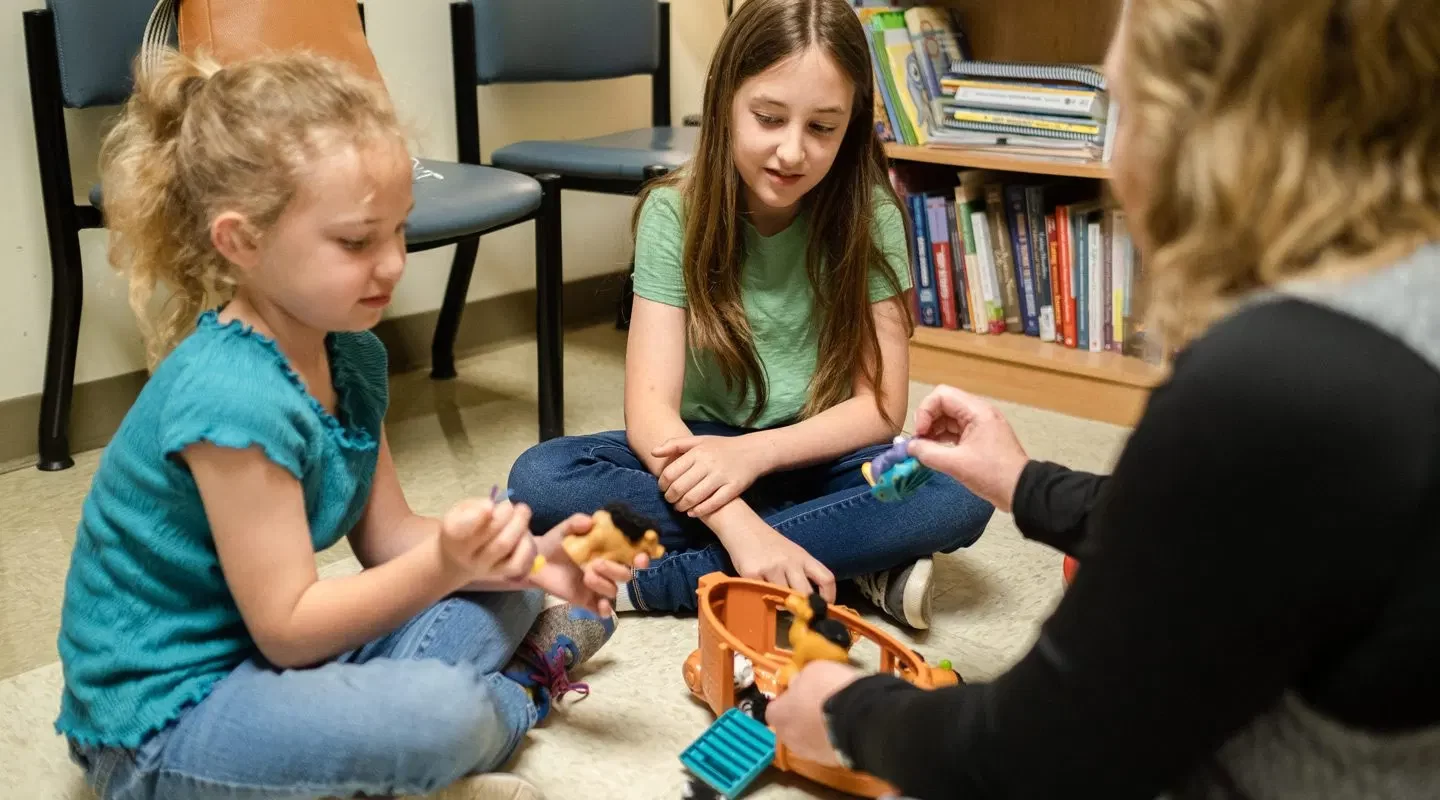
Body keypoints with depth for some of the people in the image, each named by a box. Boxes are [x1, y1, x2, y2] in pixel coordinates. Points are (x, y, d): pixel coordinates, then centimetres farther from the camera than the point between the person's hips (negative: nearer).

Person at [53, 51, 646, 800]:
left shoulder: (351, 354, -2)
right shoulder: (233, 397, -29)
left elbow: (388, 536, 4)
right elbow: (286, 628, -24)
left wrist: (521, 556, -11)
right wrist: (444, 565, -33)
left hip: (271, 650, 9)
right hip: (161, 721, -8)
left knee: (506, 590, 9)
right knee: (442, 713, -28)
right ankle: (516, 689, 2)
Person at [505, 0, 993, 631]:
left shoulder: (868, 215, -11)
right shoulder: (676, 213, -13)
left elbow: (882, 404, -12)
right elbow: (650, 409, -21)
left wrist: (755, 451, -29)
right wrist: (739, 525, -38)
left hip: (818, 457, 0)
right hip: (708, 451, 0)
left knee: (962, 491, -30)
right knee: (540, 478, -26)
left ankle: (654, 580, -25)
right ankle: (850, 563, -26)